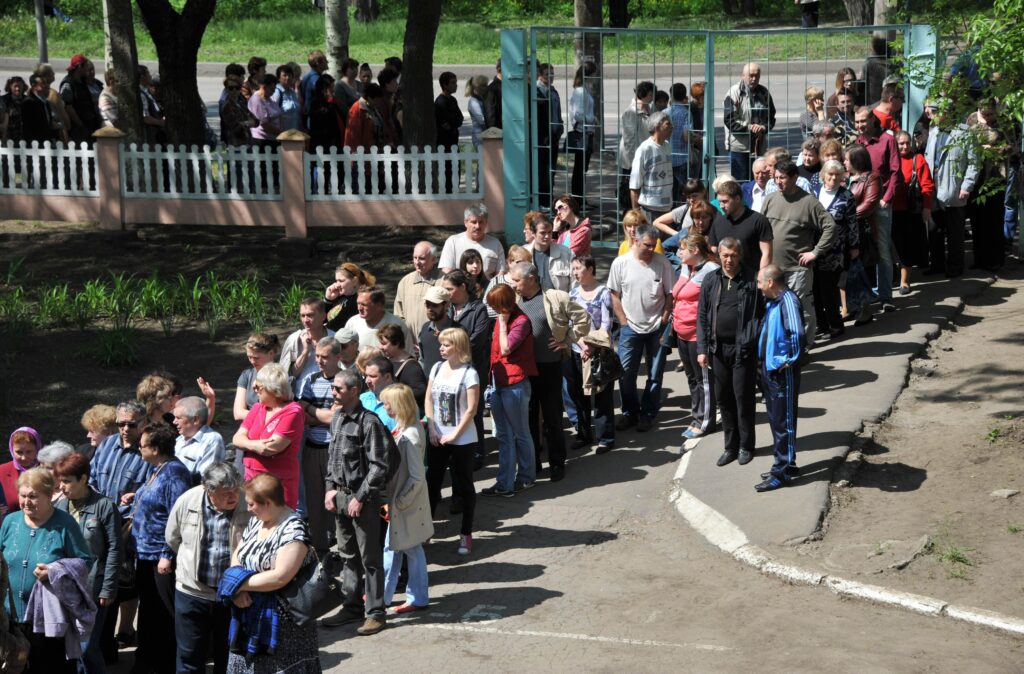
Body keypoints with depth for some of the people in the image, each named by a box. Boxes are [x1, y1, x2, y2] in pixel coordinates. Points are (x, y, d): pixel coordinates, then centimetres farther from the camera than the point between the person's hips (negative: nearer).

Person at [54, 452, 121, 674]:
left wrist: (108, 589, -8)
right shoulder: (59, 506, 5)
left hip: (92, 589, -5)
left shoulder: (104, 506, -8)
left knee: (87, 647, -5)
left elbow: (114, 550, -6)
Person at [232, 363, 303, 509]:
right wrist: (255, 446, -15)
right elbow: (237, 439, 5)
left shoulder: (293, 412, -10)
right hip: (252, 479, 6)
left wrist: (248, 444, -1)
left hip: (279, 483, -6)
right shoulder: (257, 408, 12)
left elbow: (272, 447, -17)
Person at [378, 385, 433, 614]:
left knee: (412, 550, 5)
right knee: (392, 547, 17)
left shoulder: (409, 437, -24)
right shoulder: (400, 428, 3)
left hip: (407, 502, -9)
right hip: (396, 499, 9)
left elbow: (417, 477, -24)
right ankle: (382, 594, 27)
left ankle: (418, 599, 19)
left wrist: (399, 502, -16)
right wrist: (392, 501, 9)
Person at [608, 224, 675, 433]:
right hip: (631, 328, 0)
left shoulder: (662, 263, -6)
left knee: (655, 375, 7)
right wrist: (624, 322, -4)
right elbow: (615, 296, 0)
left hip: (656, 328, 0)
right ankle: (630, 412, 19)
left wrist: (663, 321, -5)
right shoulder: (620, 263, -6)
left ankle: (647, 414, 20)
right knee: (626, 373, 3)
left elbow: (670, 295, 0)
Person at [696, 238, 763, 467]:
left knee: (743, 398, 1)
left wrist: (754, 341, -11)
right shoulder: (710, 281, 6)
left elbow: (762, 313, -3)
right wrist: (702, 349, 2)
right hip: (718, 348, 4)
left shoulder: (751, 281, -3)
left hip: (743, 348, -3)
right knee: (724, 399, 9)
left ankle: (746, 446, 14)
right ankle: (731, 446, 19)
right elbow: (702, 316, 7)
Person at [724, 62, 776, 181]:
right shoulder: (734, 92, -6)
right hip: (739, 147, -5)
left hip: (760, 147, 5)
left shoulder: (764, 93, 9)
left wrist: (764, 127, -10)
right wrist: (749, 128, -20)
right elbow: (729, 120, -11)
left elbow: (771, 117, 11)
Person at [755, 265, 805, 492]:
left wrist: (790, 359, -21)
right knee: (775, 419, 18)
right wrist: (764, 361, 12)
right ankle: (784, 463, 29)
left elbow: (797, 333, -31)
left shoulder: (788, 301, -20)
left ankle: (782, 472, 5)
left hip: (783, 371, -9)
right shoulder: (771, 302, 9)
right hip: (769, 369, 9)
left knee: (783, 422, -1)